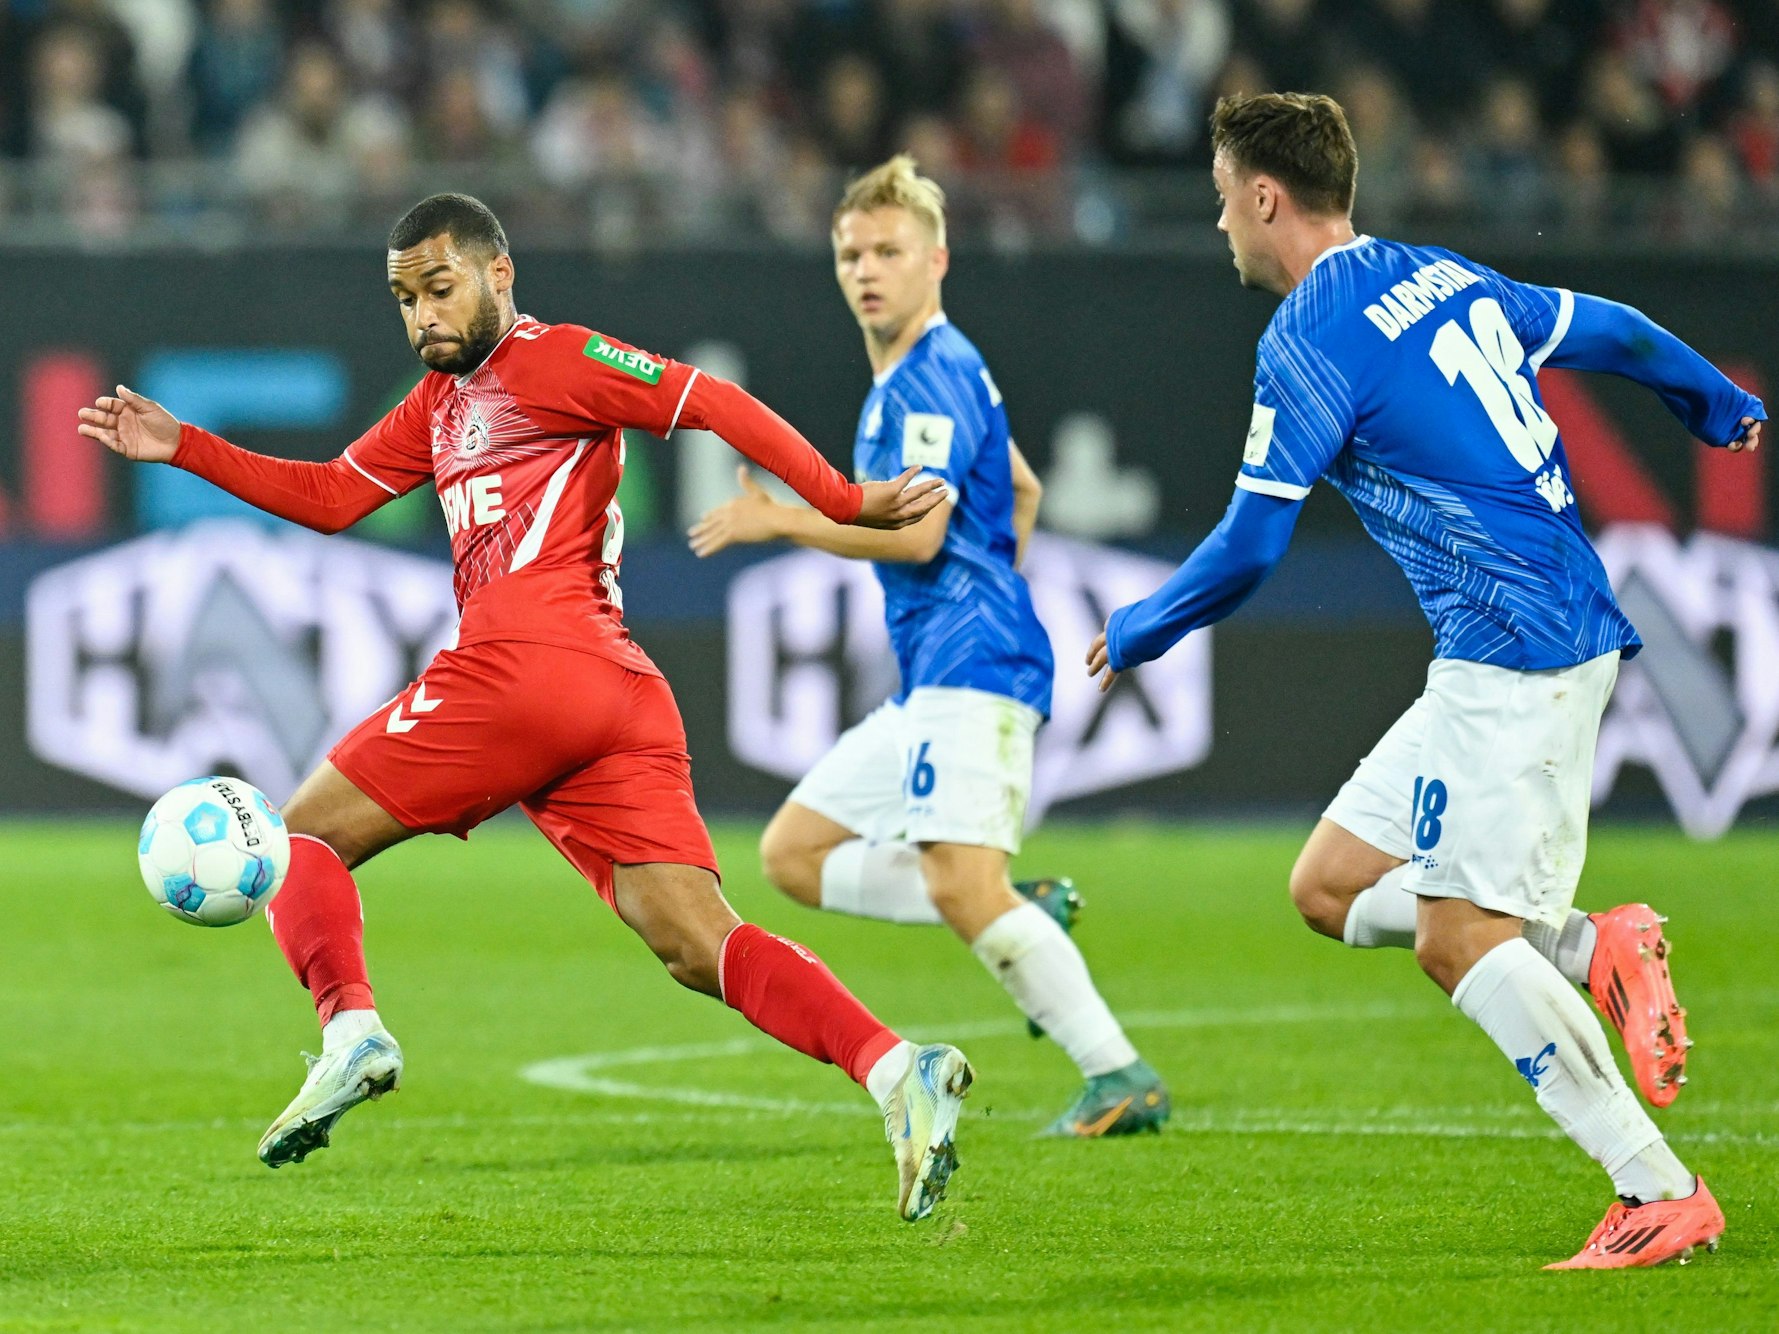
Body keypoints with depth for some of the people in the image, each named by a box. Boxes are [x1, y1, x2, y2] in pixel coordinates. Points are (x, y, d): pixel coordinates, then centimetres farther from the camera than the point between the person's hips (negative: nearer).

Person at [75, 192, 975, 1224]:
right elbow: (333, 497, 34)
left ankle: (351, 1030, -15)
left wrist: (847, 504, -11)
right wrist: (184, 448, 27)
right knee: (700, 950, -6)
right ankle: (899, 1071, -23)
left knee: (308, 835, 6)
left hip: (521, 664, -9)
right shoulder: (440, 403, 30)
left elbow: (714, 404, -4)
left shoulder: (551, 360, 3)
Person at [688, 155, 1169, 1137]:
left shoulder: (935, 376, -10)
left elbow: (917, 530, -21)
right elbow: (1022, 492, 35)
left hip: (970, 664, -11)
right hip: (931, 684, 11)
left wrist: (780, 520, -14)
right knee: (793, 853, 9)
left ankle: (1120, 1078, -19)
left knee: (960, 883, -22)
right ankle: (1025, 917, 3)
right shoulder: (906, 380, 21)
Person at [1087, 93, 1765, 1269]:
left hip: (1512, 657, -9)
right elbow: (1613, 332, 25)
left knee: (1460, 940, -10)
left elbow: (1248, 549, -11)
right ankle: (1596, 949, 1)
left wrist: (1141, 632, 7)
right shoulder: (1449, 280, 13)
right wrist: (1722, 408, 45)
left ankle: (1661, 1193, -11)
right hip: (1500, 660, 9)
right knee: (1331, 886, 10)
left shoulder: (1311, 338, -11)